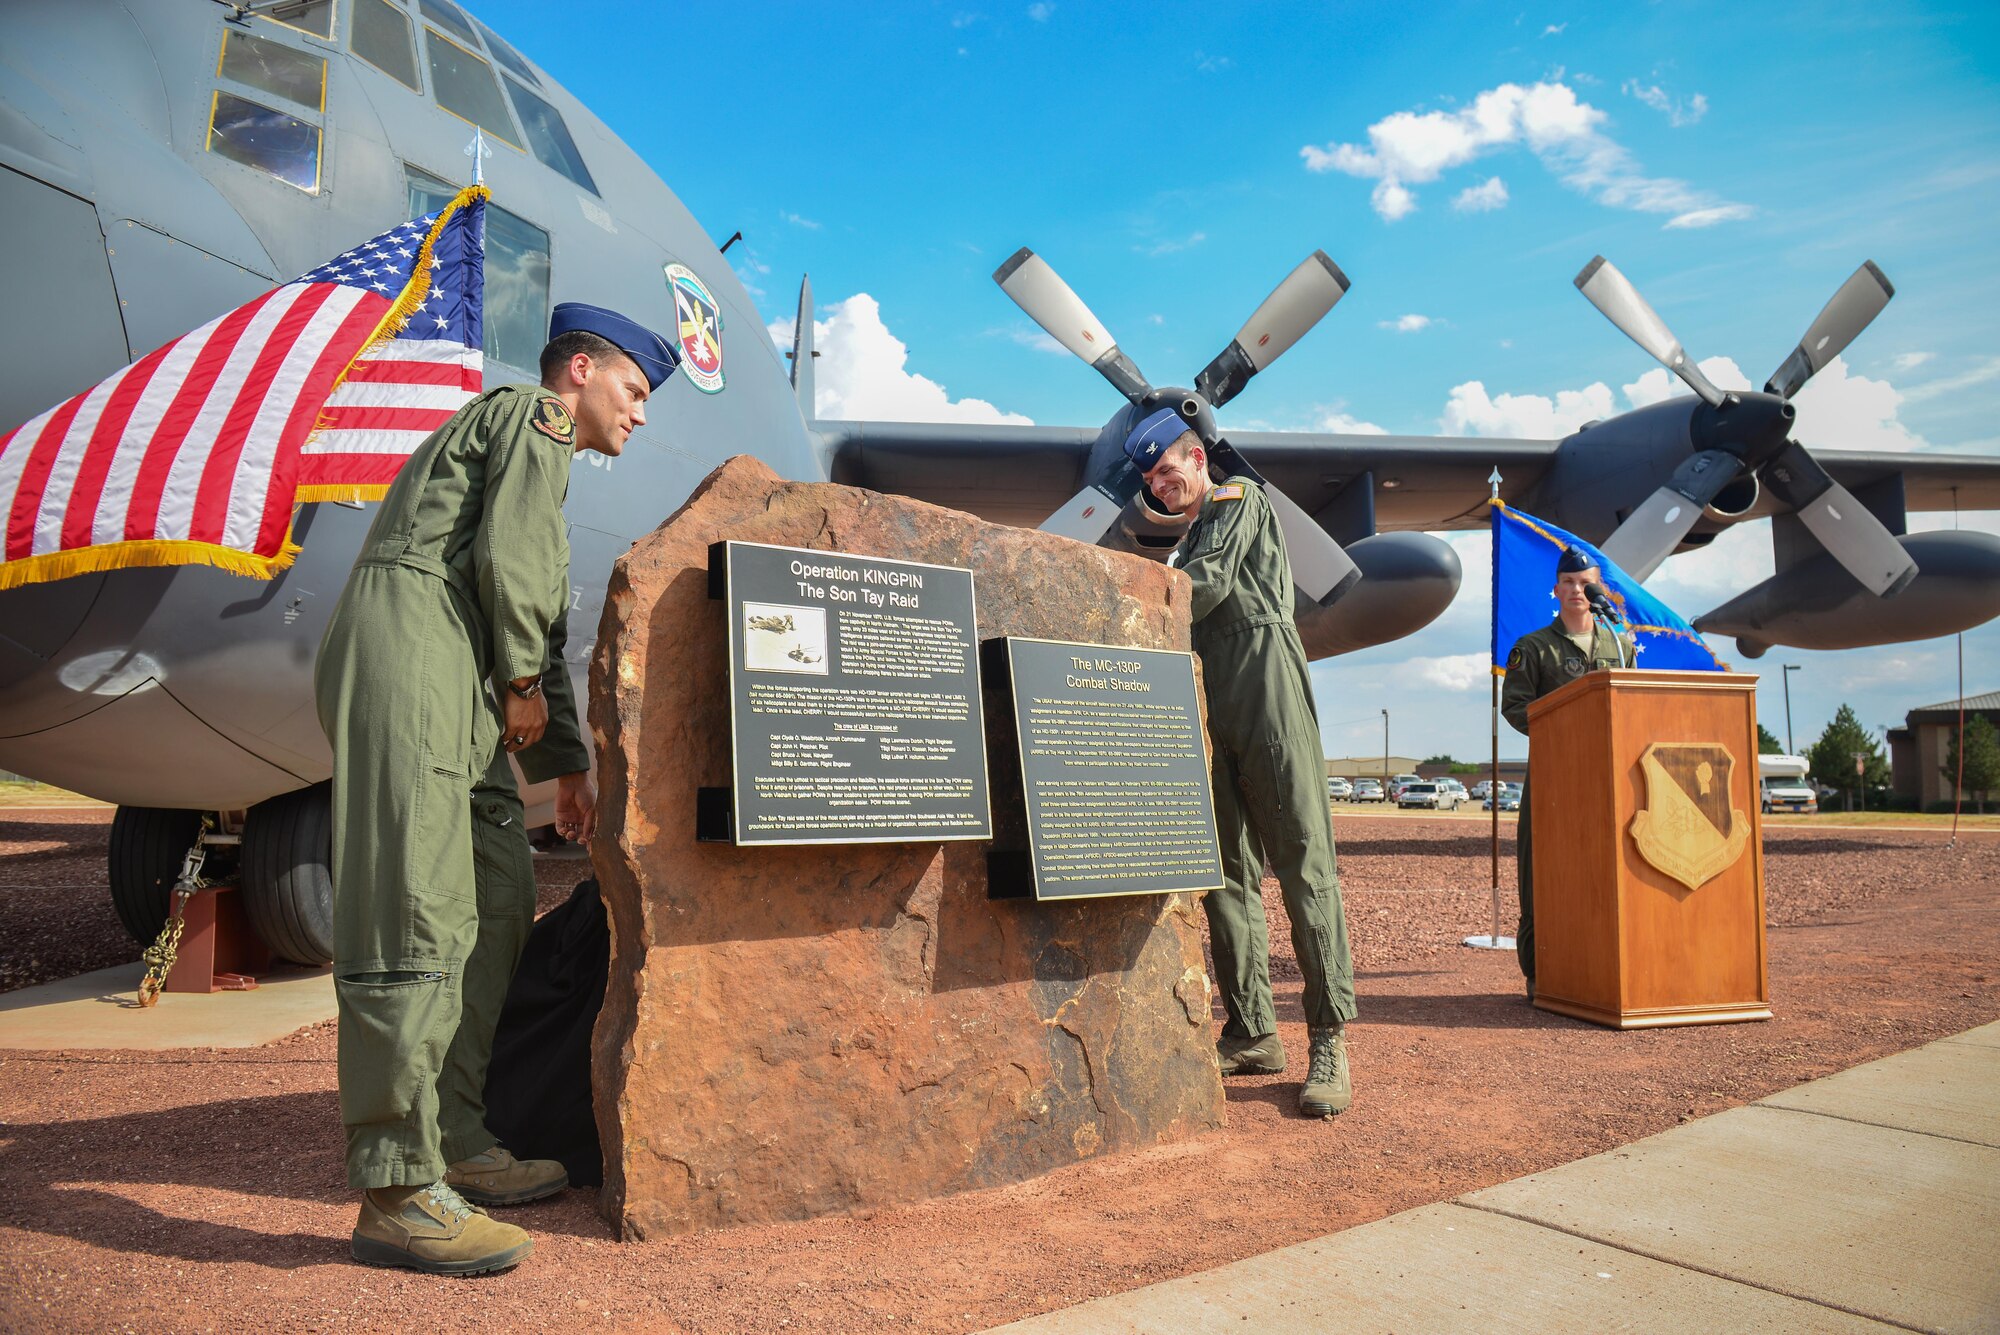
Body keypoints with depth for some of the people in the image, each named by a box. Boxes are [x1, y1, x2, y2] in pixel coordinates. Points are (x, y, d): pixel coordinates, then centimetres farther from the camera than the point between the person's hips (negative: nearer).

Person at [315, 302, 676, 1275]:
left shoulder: (522, 442, 35)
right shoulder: (535, 415, 6)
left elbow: (538, 625, 32)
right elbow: (507, 561, -11)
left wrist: (567, 758, 29)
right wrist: (523, 683, 0)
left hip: (456, 682, 10)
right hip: (408, 648, -10)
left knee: (498, 900, 7)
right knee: (416, 921, -14)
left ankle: (454, 1141, 13)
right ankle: (396, 1195, -12)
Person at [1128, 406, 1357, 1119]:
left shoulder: (1238, 498, 9)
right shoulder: (1191, 539, 30)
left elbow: (1211, 583, -6)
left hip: (1262, 670, -8)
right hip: (1207, 698, 8)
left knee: (1301, 858, -11)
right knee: (1224, 870, 3)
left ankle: (1329, 1039, -12)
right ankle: (1252, 1032, 7)